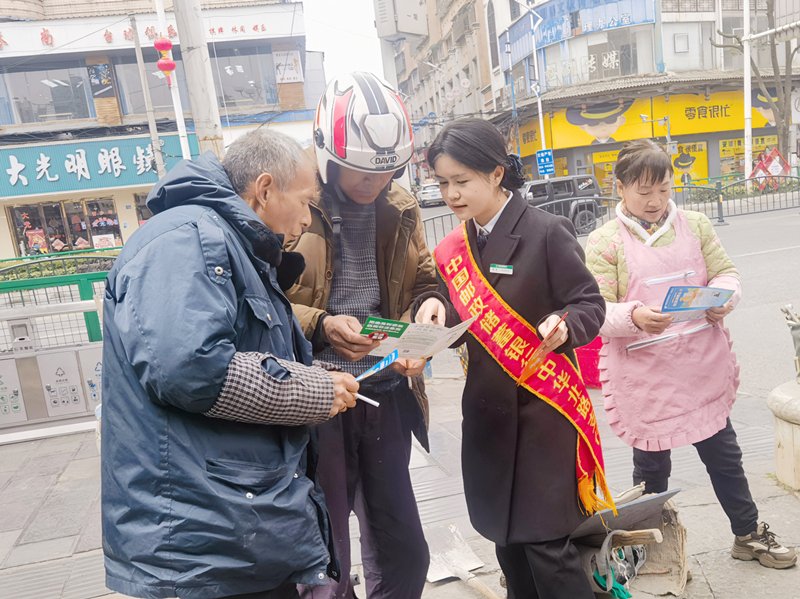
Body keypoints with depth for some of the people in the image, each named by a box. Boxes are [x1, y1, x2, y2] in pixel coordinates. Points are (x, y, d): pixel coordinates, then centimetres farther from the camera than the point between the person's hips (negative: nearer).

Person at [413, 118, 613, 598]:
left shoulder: (546, 232, -13)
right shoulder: (458, 245, 6)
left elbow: (591, 305, -10)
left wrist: (564, 325, -30)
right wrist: (437, 306, -9)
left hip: (543, 405, -6)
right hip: (488, 406, 6)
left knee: (544, 540, -1)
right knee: (505, 536, 17)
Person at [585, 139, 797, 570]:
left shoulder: (695, 225, 6)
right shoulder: (605, 242, -7)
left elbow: (726, 273, 9)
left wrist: (723, 297, -13)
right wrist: (634, 317, -31)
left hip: (703, 366, 4)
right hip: (644, 376, -3)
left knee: (722, 453, 18)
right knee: (651, 465, 13)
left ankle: (748, 533, 40)